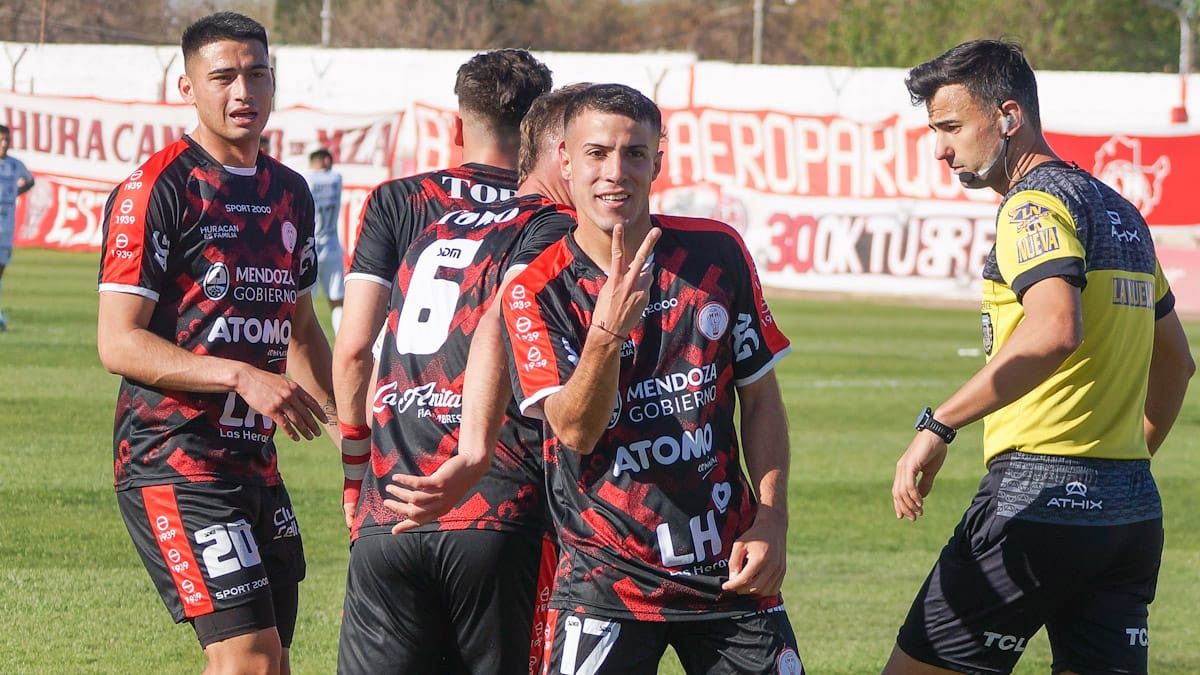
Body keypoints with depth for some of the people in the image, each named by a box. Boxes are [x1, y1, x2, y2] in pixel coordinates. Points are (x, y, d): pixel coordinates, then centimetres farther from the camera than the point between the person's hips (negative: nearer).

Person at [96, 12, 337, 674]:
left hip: (254, 461, 8)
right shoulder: (155, 190, -10)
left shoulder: (289, 192, 14)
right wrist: (242, 377, -25)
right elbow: (118, 343, -16)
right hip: (173, 463, -8)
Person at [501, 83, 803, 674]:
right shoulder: (534, 293, -6)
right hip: (608, 575, -3)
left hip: (731, 570, 3)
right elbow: (575, 430, -18)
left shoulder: (716, 254, 2)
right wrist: (608, 331, -34)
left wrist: (771, 519, -1)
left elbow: (760, 397, 10)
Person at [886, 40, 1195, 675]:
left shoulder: (1036, 204, -10)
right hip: (1134, 512, 9)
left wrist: (938, 425, -28)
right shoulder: (1122, 213, 19)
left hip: (1038, 499, -9)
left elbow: (1056, 329, -29)